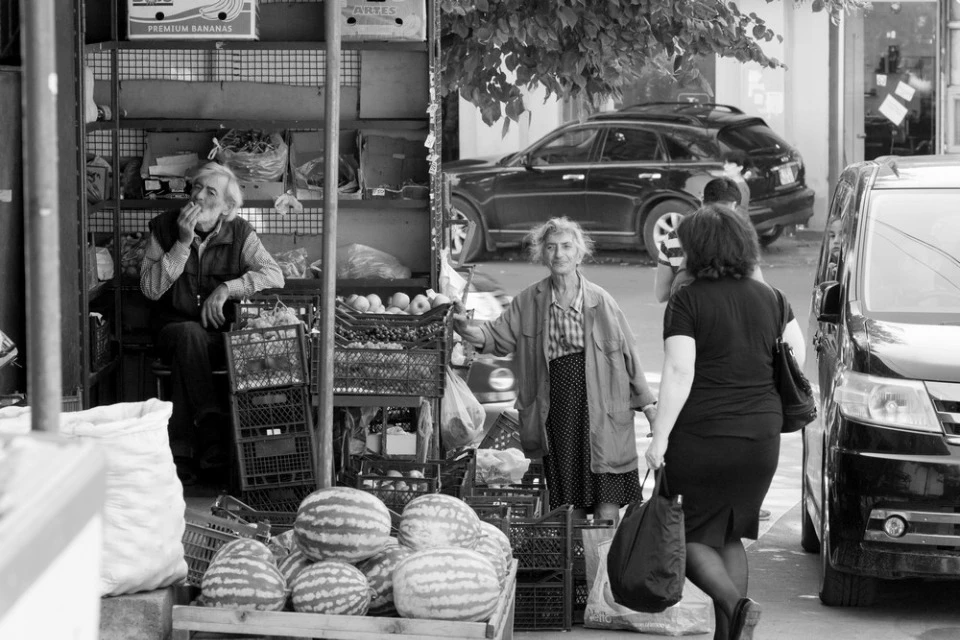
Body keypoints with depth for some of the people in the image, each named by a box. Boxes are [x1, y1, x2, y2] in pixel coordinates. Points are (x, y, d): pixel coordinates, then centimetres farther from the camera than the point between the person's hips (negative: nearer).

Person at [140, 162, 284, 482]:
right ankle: (214, 429, -38)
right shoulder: (164, 228, 1)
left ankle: (182, 447, -26)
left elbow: (274, 275, -11)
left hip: (222, 332, 0)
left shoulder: (240, 233, 0)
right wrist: (183, 244, -17)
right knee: (190, 334, -36)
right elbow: (150, 288, -8)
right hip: (174, 327, 0)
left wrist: (227, 288, -22)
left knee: (184, 358, -33)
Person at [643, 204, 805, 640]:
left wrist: (659, 438, -15)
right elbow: (797, 348, 18)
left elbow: (679, 373, -17)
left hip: (702, 437, -5)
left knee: (692, 538, 7)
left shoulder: (687, 301, -10)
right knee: (730, 536, 19)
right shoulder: (766, 297, 7)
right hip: (762, 439, 5)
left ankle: (736, 604, -16)